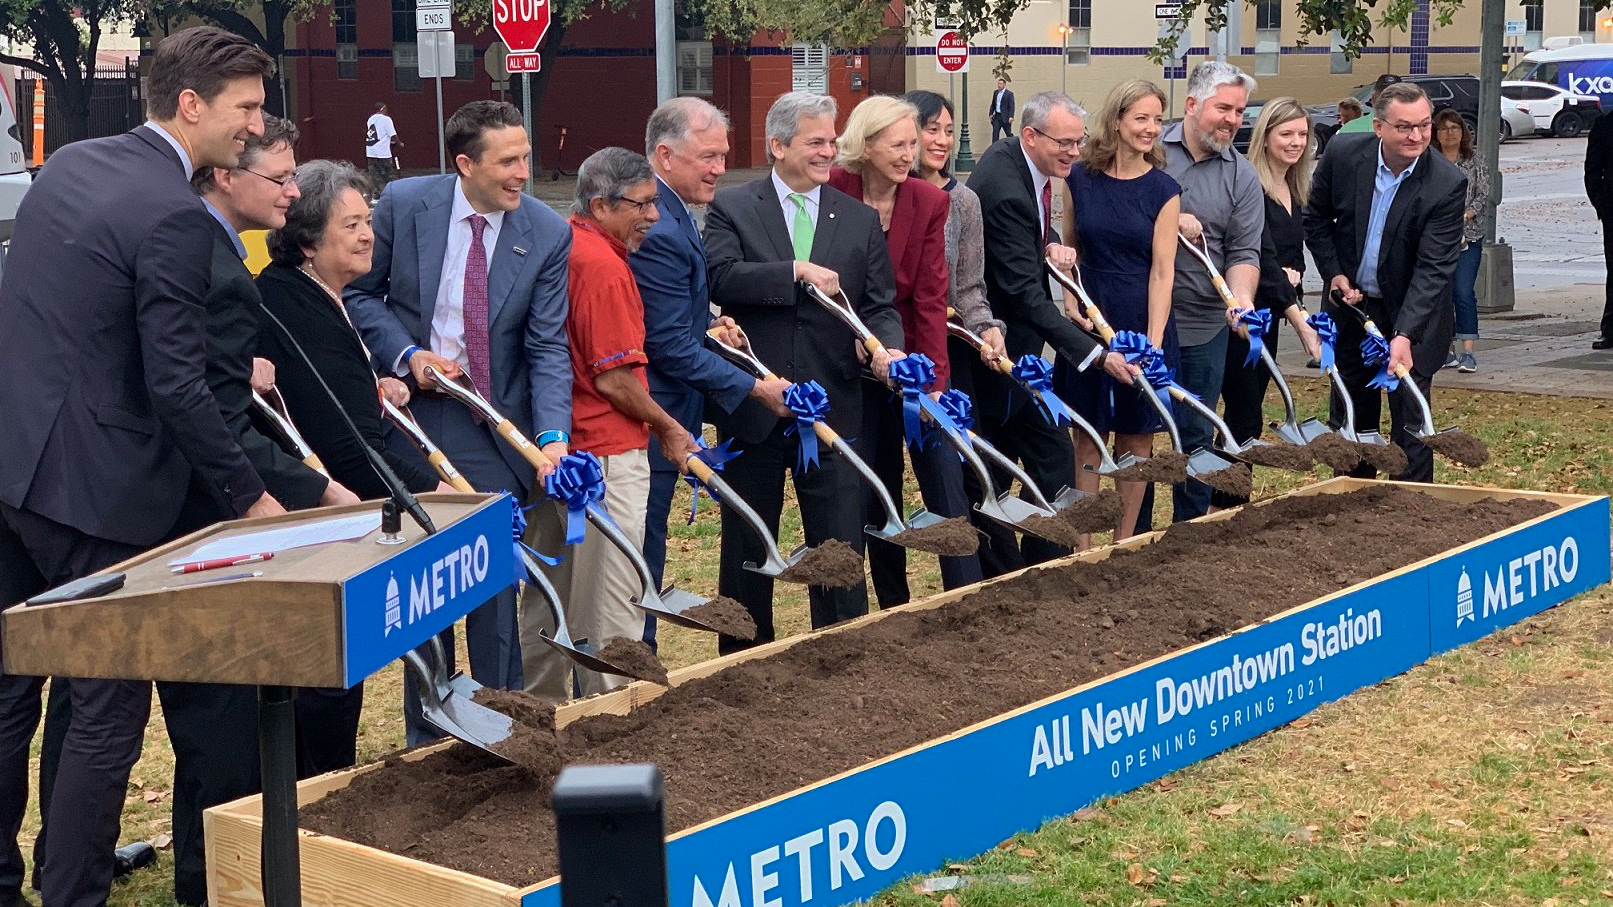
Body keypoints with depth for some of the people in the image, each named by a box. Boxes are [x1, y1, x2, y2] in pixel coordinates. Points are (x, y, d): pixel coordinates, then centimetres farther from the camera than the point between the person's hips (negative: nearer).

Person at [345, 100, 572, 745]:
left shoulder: (547, 233, -9)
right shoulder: (404, 205, -8)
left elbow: (548, 347, -11)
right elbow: (360, 293, 2)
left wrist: (553, 437, -24)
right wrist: (407, 355, -14)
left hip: (497, 429, -1)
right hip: (414, 418, 1)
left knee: (495, 589, 1)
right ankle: (427, 736, 21)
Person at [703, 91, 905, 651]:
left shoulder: (860, 219, 9)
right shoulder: (732, 209, -1)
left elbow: (879, 304, 4)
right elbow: (721, 277, -18)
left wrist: (887, 348, -15)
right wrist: (796, 271, -21)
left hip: (833, 410, 2)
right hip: (753, 410, -1)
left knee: (841, 544, 3)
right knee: (747, 548, 12)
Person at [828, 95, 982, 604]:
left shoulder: (930, 203, -7)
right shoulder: (832, 192, -10)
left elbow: (931, 298, -10)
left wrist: (934, 381, -17)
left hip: (916, 356, 0)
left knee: (945, 482, -5)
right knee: (875, 489, 9)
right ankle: (894, 609, 20)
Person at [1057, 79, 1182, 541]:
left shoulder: (1163, 189, -4)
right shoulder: (1080, 178, 1)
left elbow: (1162, 271, -7)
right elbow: (1069, 250, 10)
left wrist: (1154, 342, -14)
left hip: (1141, 321, -1)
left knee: (1135, 437, 7)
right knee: (1087, 435, 6)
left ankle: (1123, 543, 18)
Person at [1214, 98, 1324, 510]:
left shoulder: (1294, 191, 10)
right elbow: (1263, 257, -23)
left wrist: (1294, 273, -5)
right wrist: (1300, 321, -28)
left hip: (1269, 315, 8)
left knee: (1246, 413, 12)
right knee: (1244, 417, -6)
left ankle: (1227, 505, 18)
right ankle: (1228, 505, 1)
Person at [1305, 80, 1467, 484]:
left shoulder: (1448, 184, -21)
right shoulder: (1343, 155, -12)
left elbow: (1434, 268, -24)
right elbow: (1316, 218, 5)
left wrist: (1405, 335, -33)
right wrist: (1334, 274, -7)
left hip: (1412, 316, -3)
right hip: (1350, 304, 3)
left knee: (1410, 419, -3)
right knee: (1350, 414, 13)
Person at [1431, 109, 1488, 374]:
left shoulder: (1475, 163, 7)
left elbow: (1484, 195, 2)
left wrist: (1465, 215, -14)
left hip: (1468, 236, -2)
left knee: (1464, 292, -11)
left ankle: (1468, 352, -13)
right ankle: (1446, 350, 16)